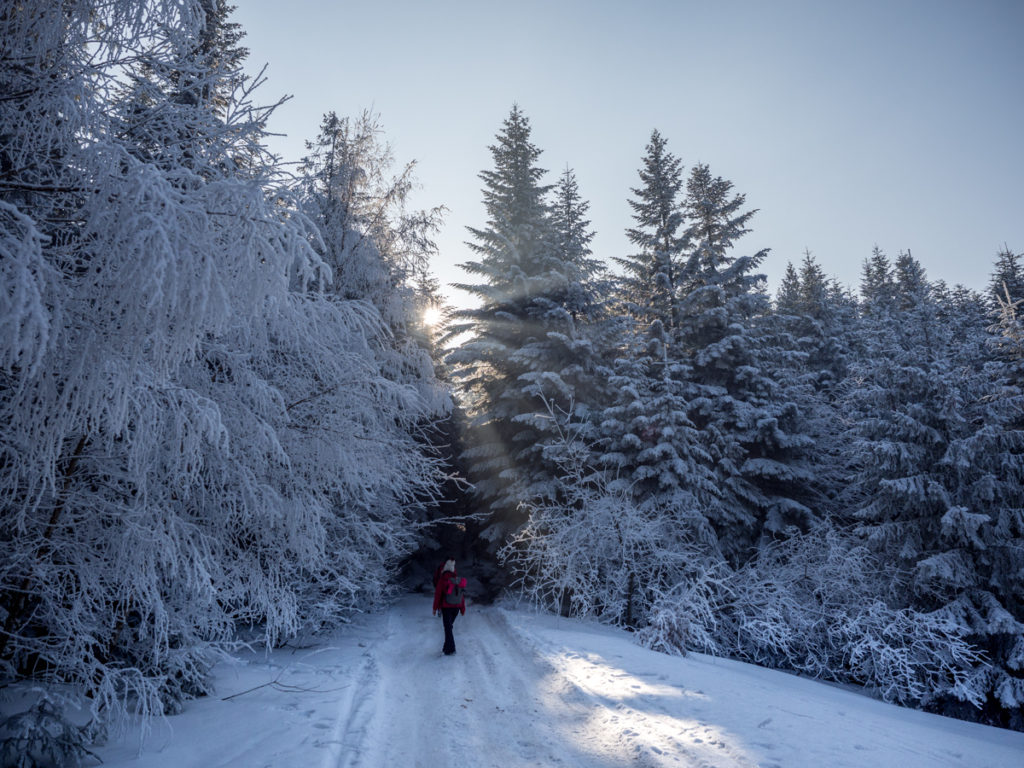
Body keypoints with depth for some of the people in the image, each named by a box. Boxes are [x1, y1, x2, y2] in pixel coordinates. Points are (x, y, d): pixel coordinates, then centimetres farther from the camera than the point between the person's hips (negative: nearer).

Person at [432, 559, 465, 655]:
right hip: (456, 607, 4)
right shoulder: (458, 579, -2)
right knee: (449, 626, 19)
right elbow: (462, 595, 2)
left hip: (446, 607, -4)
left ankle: (450, 649, 1)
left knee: (447, 628, 4)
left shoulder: (442, 580, -14)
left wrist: (435, 608, 1)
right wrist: (463, 608, 11)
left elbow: (437, 594, -10)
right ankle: (447, 647, 23)